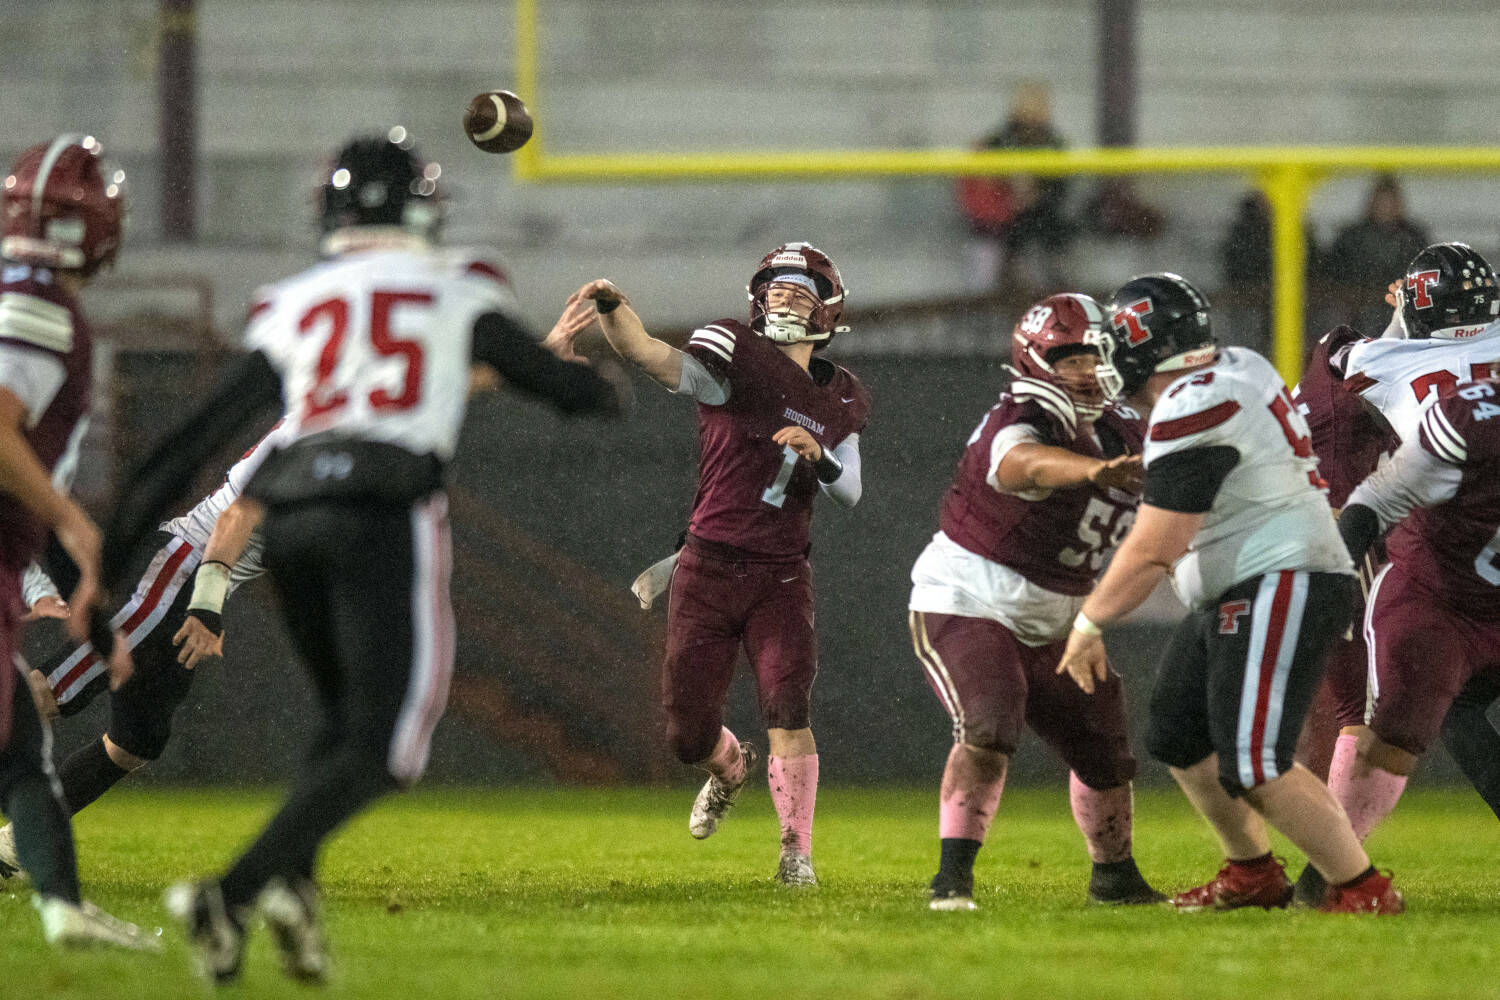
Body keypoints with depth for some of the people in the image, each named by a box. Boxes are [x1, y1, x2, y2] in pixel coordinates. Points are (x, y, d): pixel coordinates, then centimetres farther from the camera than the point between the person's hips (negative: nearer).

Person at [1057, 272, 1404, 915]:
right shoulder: (1238, 370, 8)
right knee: (1179, 740, 18)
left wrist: (1089, 625, -9)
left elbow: (1154, 551, -19)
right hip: (1234, 598, 11)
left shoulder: (1191, 415, -20)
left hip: (1280, 590, -11)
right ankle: (1253, 876, 31)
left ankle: (1363, 891, -8)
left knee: (1253, 769, -14)